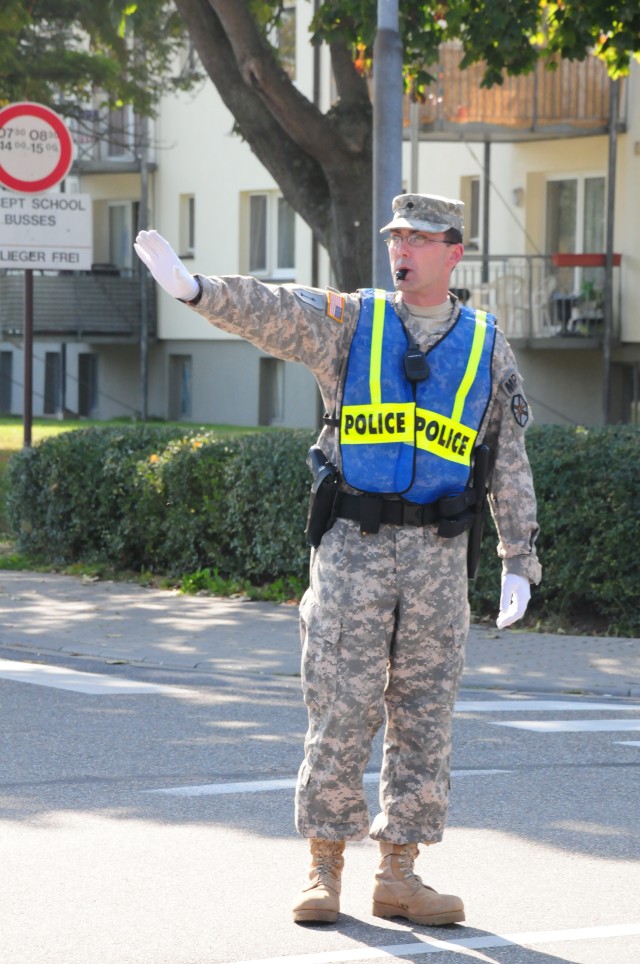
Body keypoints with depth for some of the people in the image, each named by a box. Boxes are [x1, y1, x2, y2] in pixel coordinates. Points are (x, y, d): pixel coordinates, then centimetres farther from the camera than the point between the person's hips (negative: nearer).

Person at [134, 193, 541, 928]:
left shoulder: (485, 346, 8)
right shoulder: (350, 321, 4)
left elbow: (509, 464, 10)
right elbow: (271, 312, -14)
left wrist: (519, 564, 5)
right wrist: (194, 288, -32)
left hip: (436, 556, 2)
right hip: (353, 548, -2)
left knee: (424, 717, 3)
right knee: (341, 711, -2)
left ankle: (397, 875, 11)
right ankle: (324, 869, 8)